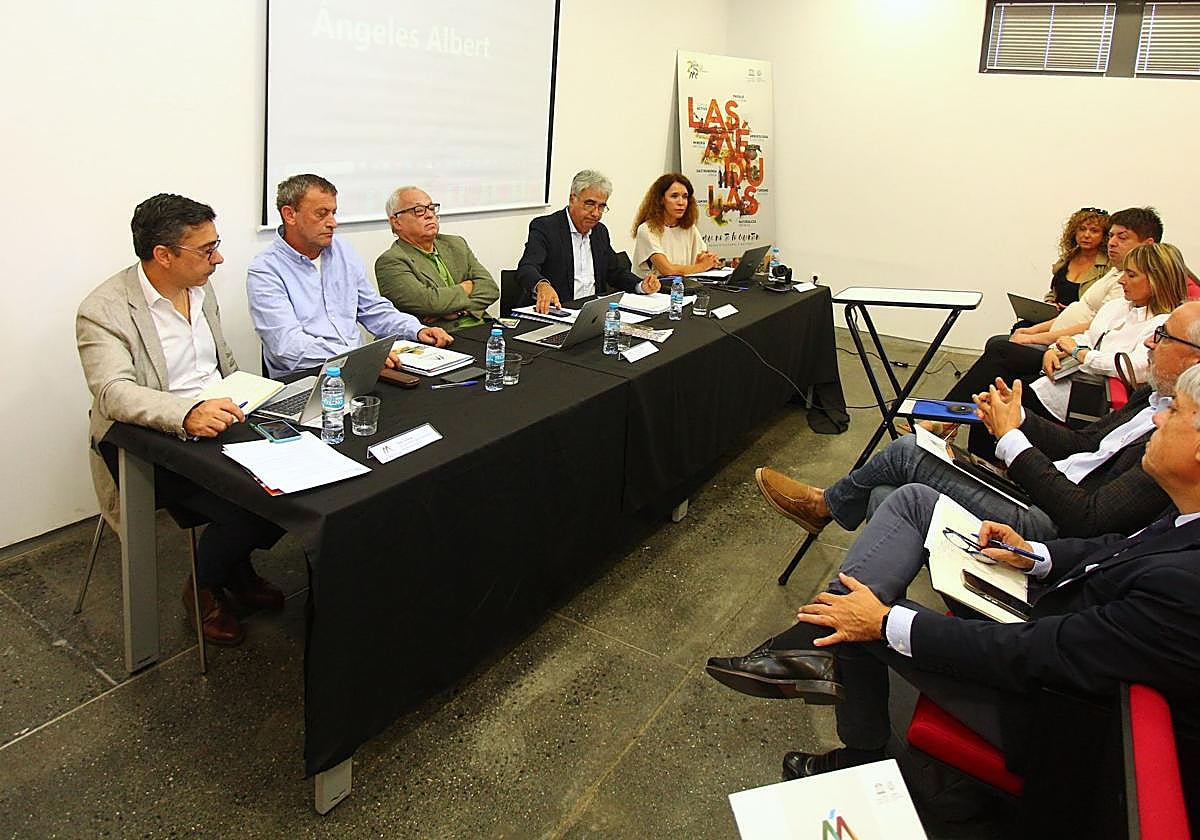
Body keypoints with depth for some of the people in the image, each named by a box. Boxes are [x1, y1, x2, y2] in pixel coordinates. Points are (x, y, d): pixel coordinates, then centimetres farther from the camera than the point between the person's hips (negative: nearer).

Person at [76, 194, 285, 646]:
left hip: (219, 421, 7)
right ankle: (203, 588, 7)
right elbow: (115, 392, -27)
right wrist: (188, 415, -45)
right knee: (242, 513, -25)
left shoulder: (201, 290, 9)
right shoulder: (103, 311, -14)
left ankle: (238, 566, 11)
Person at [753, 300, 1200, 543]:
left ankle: (825, 504, 20)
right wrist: (1017, 418, -5)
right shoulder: (1156, 396, 7)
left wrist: (1012, 437, -20)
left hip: (1059, 525, -9)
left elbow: (1085, 520, -28)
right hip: (1043, 489, 9)